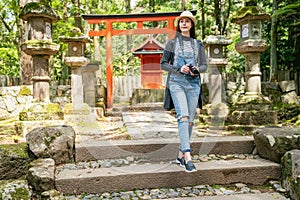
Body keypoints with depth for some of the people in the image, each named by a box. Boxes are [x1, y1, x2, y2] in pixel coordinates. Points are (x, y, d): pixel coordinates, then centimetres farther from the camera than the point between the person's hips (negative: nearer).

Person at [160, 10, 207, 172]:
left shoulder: (198, 45, 14)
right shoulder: (172, 43, 8)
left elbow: (204, 65, 14)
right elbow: (163, 64, 5)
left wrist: (197, 69, -10)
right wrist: (179, 69, -11)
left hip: (193, 83, 3)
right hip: (176, 82, -3)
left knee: (190, 120, 3)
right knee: (183, 116, -19)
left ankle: (181, 155, 15)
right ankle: (188, 156, -23)